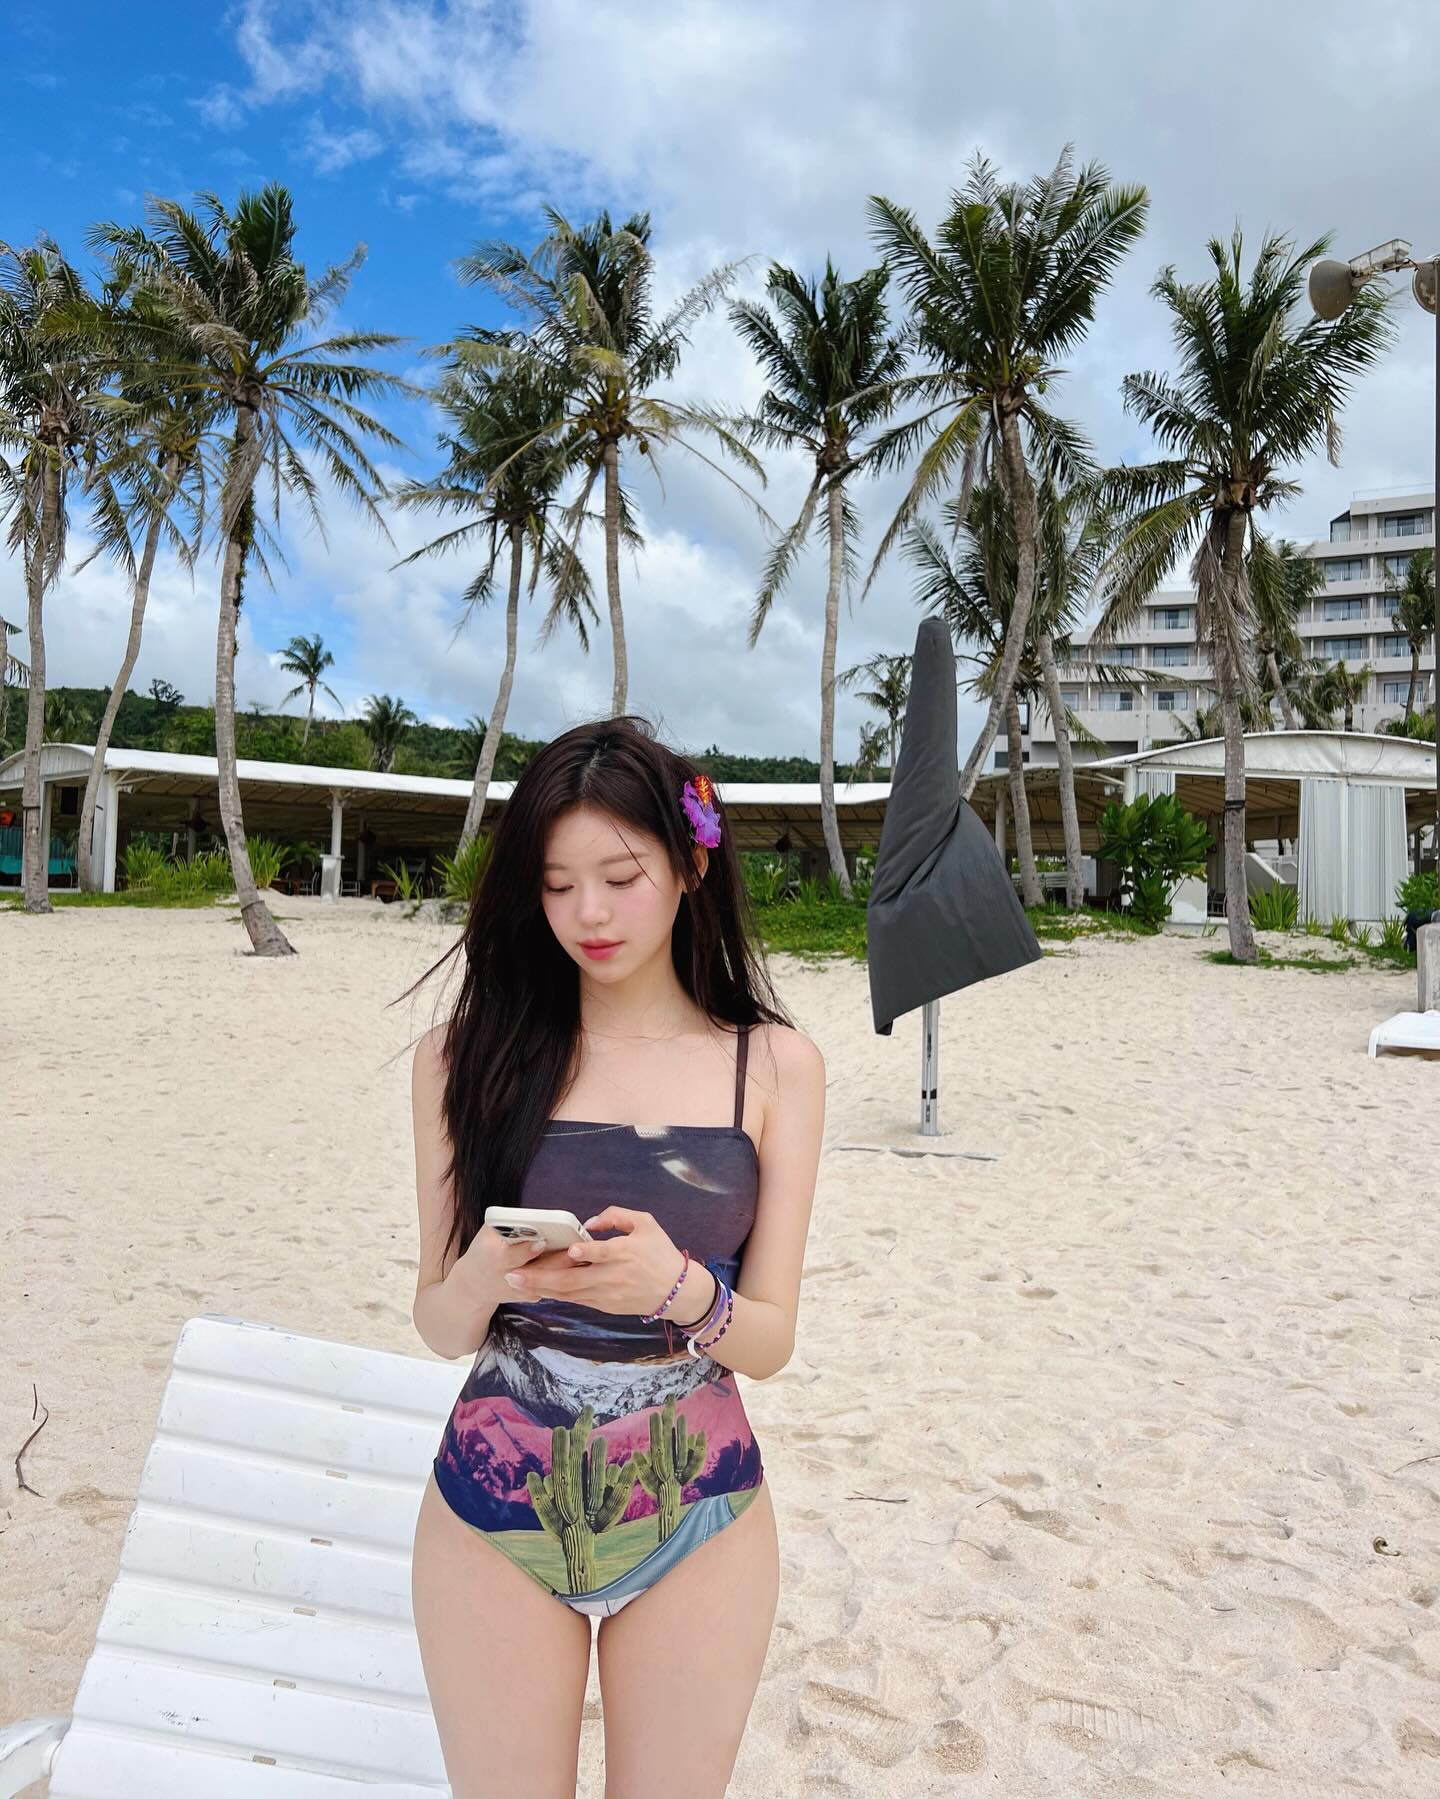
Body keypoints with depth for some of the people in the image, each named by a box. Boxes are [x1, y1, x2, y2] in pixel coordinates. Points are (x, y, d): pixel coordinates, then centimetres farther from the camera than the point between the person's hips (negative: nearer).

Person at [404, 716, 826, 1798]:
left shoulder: (773, 1063, -5)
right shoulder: (470, 1055, -6)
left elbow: (770, 1339, -5)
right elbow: (439, 1327, -3)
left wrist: (679, 1289, -25)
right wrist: (483, 1275, -25)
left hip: (697, 1520, 0)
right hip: (496, 1509, 0)